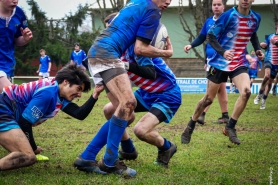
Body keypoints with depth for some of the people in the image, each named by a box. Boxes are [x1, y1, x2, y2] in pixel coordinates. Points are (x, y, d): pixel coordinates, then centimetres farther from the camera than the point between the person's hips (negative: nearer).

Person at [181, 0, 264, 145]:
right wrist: (223, 52, -29)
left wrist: (257, 49, 5)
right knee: (208, 99, 5)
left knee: (246, 92, -22)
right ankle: (190, 127, 26)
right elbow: (210, 36, -13)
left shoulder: (256, 18, 0)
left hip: (240, 63, 3)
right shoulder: (228, 16, -16)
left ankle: (230, 127, -6)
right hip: (220, 63, -3)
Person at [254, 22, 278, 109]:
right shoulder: (270, 36, 8)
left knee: (270, 81, 5)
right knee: (267, 75, -27)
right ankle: (260, 94, -7)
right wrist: (262, 45, -5)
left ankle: (264, 100, 19)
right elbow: (265, 45, 17)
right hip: (268, 60, 0)